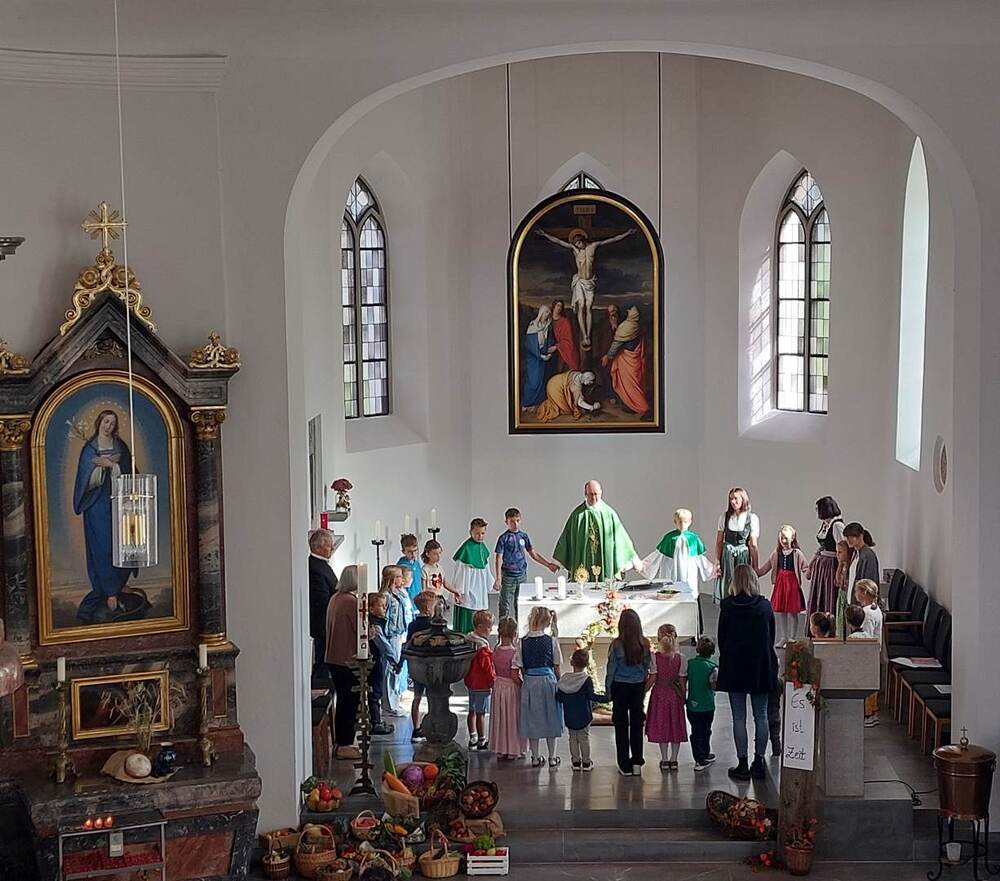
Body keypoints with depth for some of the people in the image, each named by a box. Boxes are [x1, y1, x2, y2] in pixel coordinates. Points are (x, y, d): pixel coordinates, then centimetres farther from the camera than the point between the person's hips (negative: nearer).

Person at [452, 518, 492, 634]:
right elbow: (459, 572, -13)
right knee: (466, 627, -5)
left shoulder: (483, 548, 8)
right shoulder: (466, 548, -15)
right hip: (468, 594, -8)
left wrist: (487, 588, 20)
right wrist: (459, 592, -13)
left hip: (481, 594, 8)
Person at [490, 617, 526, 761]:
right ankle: (512, 752, 15)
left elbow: (494, 672, 3)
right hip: (512, 688, -5)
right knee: (512, 719, 7)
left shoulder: (495, 651, -4)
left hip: (498, 686, 5)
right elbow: (515, 676, -20)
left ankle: (500, 751, 21)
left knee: (499, 719, 14)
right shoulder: (514, 653, -20)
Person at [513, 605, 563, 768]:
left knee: (532, 719, 11)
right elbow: (557, 667, -2)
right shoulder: (551, 641, -7)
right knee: (550, 718, 11)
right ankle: (552, 757, 16)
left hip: (530, 682, 1)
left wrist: (529, 680, 11)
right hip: (548, 680, -1)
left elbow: (521, 668, -2)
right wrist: (557, 682, 11)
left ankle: (535, 757, 16)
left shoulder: (522, 643, -6)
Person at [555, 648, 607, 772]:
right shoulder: (586, 679, -14)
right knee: (584, 738, 7)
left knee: (573, 738, 13)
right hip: (583, 717, -2)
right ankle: (586, 762, 10)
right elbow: (591, 696, -20)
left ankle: (575, 761, 14)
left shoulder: (564, 679, -4)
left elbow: (559, 698, -1)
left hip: (569, 718, 3)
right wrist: (605, 698, -13)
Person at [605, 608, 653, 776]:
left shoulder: (617, 644, -15)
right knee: (637, 724, 12)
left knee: (621, 725, 6)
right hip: (638, 686, 3)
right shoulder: (644, 644, -7)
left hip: (620, 686, -3)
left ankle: (625, 766, 8)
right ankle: (637, 763, 15)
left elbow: (611, 668, -8)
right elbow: (648, 667, 3)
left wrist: (608, 690, 4)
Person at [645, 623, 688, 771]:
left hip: (659, 693, -1)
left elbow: (652, 679, -11)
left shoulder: (655, 657, -11)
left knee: (661, 726, 7)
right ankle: (673, 760, 14)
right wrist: (683, 697, 7)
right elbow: (682, 680, -4)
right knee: (675, 725, 10)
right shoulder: (680, 658, -6)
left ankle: (664, 760, 10)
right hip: (675, 694, 1)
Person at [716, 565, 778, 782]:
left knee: (739, 718, 2)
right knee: (761, 716, 9)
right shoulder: (765, 606, -2)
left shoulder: (728, 606, -8)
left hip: (735, 666, -2)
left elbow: (722, 636, -2)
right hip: (761, 666, 2)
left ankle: (742, 764, 2)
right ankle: (759, 762, 10)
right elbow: (772, 637, 5)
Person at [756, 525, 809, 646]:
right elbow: (764, 569, 12)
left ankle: (792, 639, 9)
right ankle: (783, 638, 20)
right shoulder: (776, 554, 8)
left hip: (792, 584, -4)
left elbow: (806, 569, -8)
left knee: (793, 612, 0)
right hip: (779, 584, 4)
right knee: (780, 611, 8)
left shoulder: (797, 554, -3)